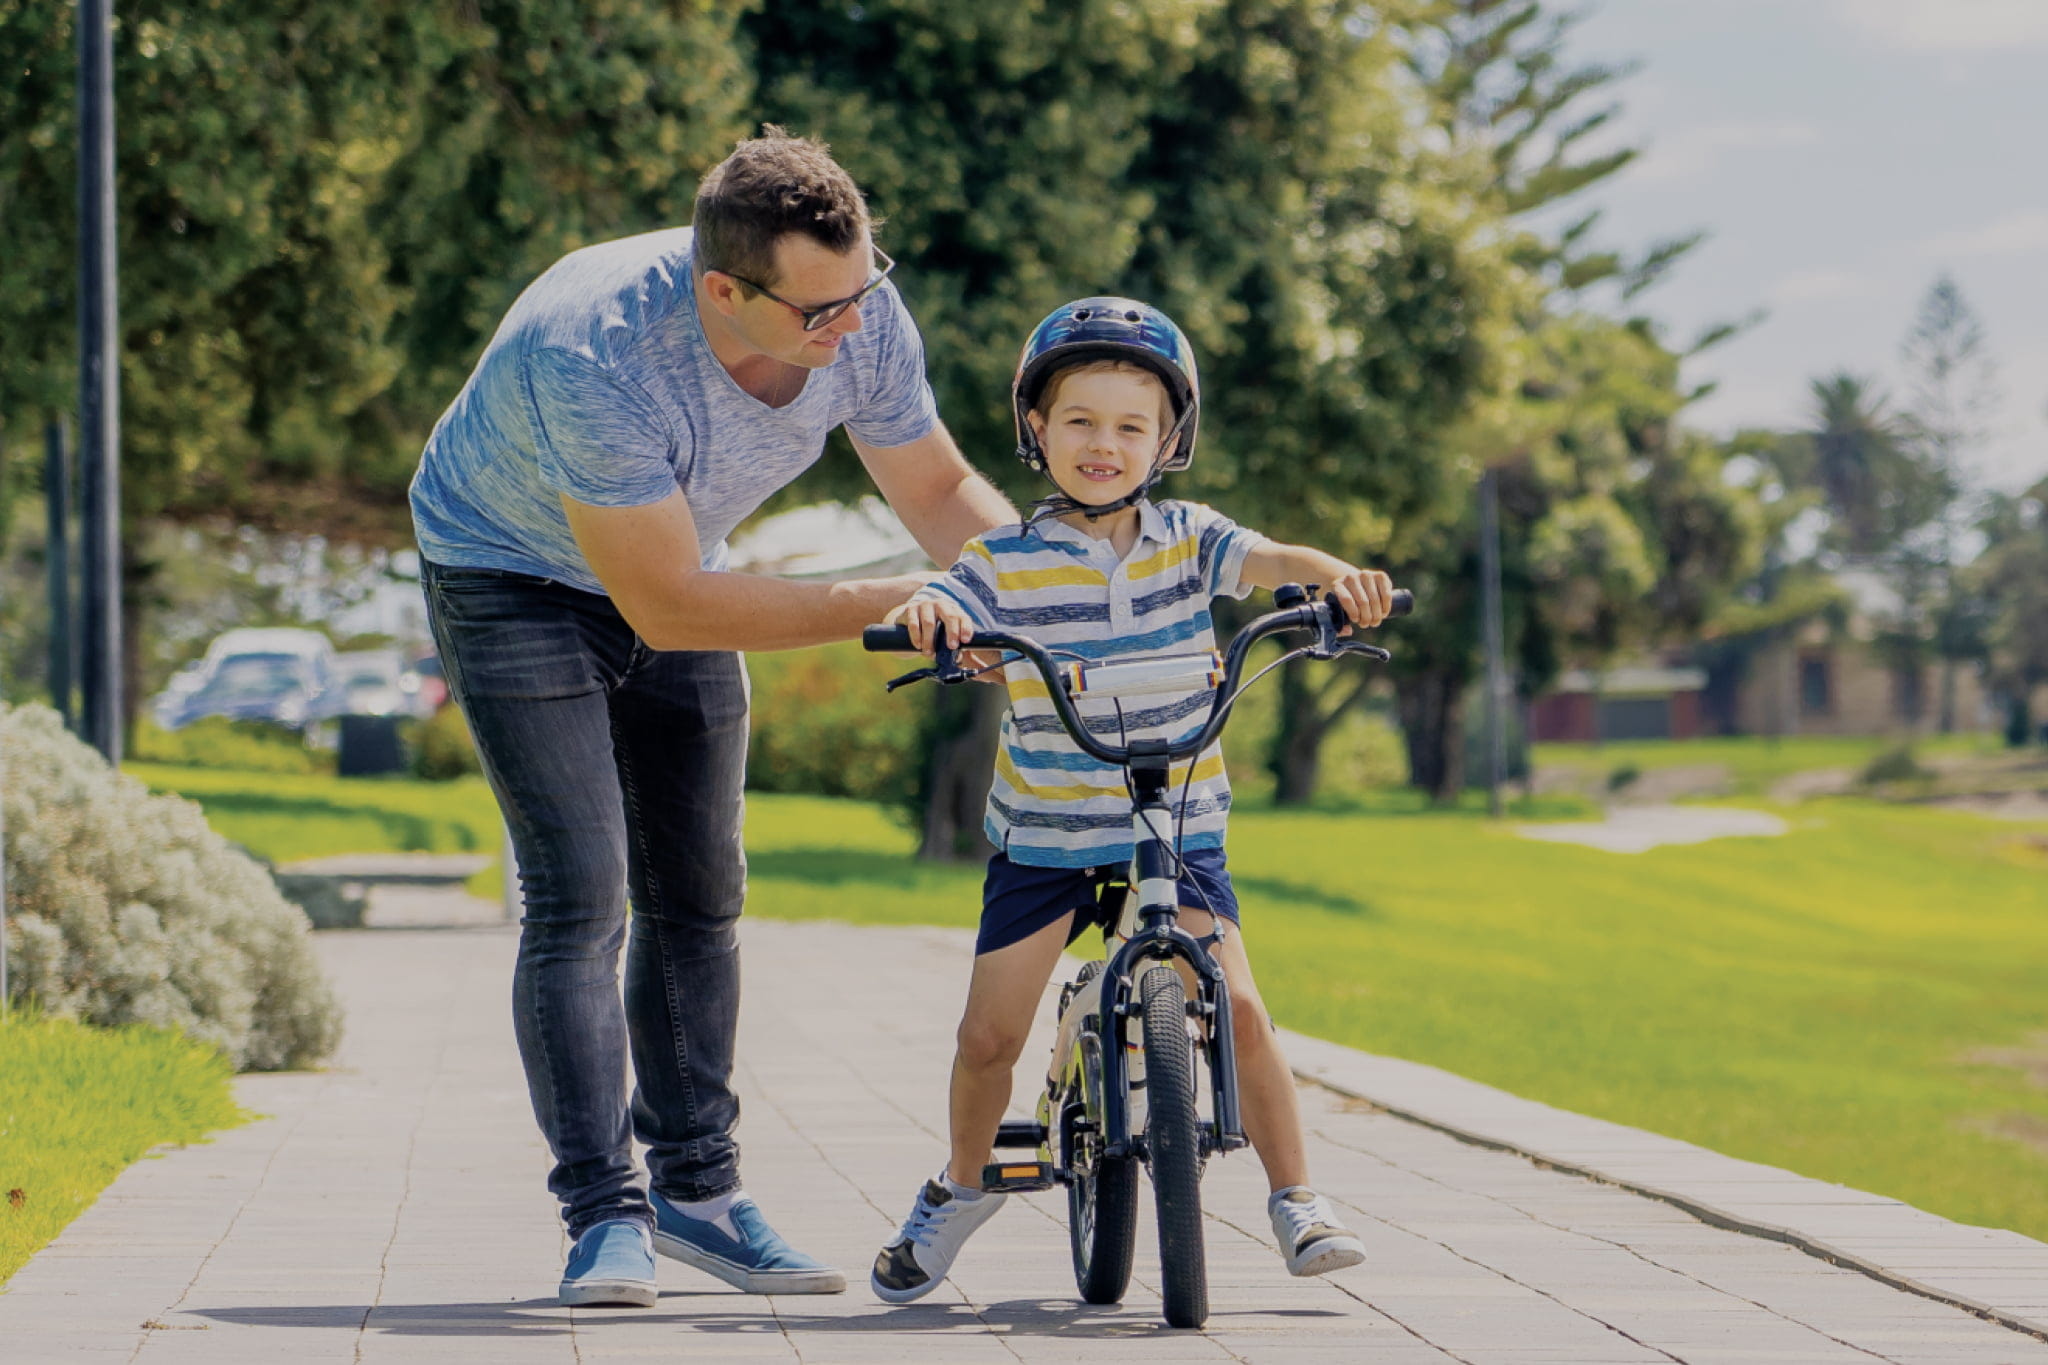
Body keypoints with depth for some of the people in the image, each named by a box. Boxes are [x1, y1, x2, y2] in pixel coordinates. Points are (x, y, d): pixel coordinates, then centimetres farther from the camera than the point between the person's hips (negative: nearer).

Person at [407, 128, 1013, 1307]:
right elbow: (667, 609, -35)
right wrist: (889, 608, -34)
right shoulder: (596, 356, -41)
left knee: (701, 894, 9)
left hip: (676, 561, 6)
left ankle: (698, 1187, 20)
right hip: (517, 578, -6)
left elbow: (940, 489, -5)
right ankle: (606, 1214, -10)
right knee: (580, 895, -15)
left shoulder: (864, 320, -23)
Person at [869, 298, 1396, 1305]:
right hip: (1042, 834, 0)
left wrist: (1337, 576, -41)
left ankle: (1297, 1200, 1)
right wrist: (920, 614, -43)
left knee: (1235, 1006, -12)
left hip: (1177, 830, 0)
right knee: (990, 1034, -1)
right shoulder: (1005, 563, -6)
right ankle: (964, 1183, 26)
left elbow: (1267, 559, -19)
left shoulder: (1185, 539, -3)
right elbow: (939, 616, -19)